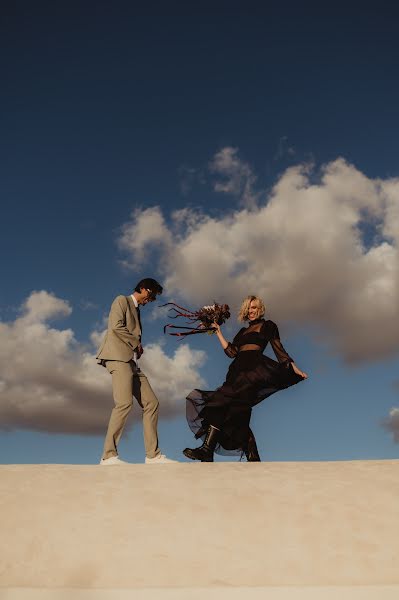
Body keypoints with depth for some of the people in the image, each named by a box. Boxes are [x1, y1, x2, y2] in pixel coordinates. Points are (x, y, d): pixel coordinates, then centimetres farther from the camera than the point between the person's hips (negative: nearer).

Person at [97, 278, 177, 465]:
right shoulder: (122, 301, 5)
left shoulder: (136, 309, 29)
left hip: (131, 360, 9)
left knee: (151, 403, 0)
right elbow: (116, 326, -11)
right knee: (124, 403, -22)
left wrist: (138, 347, 4)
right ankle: (108, 455, -19)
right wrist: (136, 343, -4)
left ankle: (153, 455, 1)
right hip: (118, 356, -9)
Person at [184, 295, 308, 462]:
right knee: (238, 413, -8)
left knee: (222, 399, -26)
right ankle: (253, 457, -3)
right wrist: (218, 332, 22)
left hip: (254, 367, -6)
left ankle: (207, 450, -32)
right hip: (238, 369, 7)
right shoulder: (243, 331, 31)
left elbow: (279, 350, 11)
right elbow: (231, 352, 20)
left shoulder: (268, 326, 17)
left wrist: (295, 369, 2)